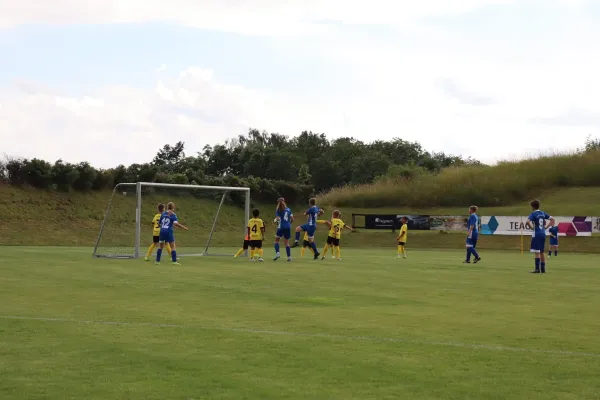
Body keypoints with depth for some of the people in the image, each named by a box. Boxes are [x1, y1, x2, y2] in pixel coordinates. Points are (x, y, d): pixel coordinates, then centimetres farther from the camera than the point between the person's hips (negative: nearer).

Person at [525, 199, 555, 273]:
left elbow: (528, 221, -26)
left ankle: (537, 269, -8)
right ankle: (543, 268, 16)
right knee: (542, 252, 13)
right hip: (543, 233, 7)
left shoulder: (533, 214, -9)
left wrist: (531, 227, -10)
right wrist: (546, 227, 12)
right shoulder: (542, 213, 11)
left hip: (536, 234, -7)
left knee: (536, 252, -5)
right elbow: (552, 219, 15)